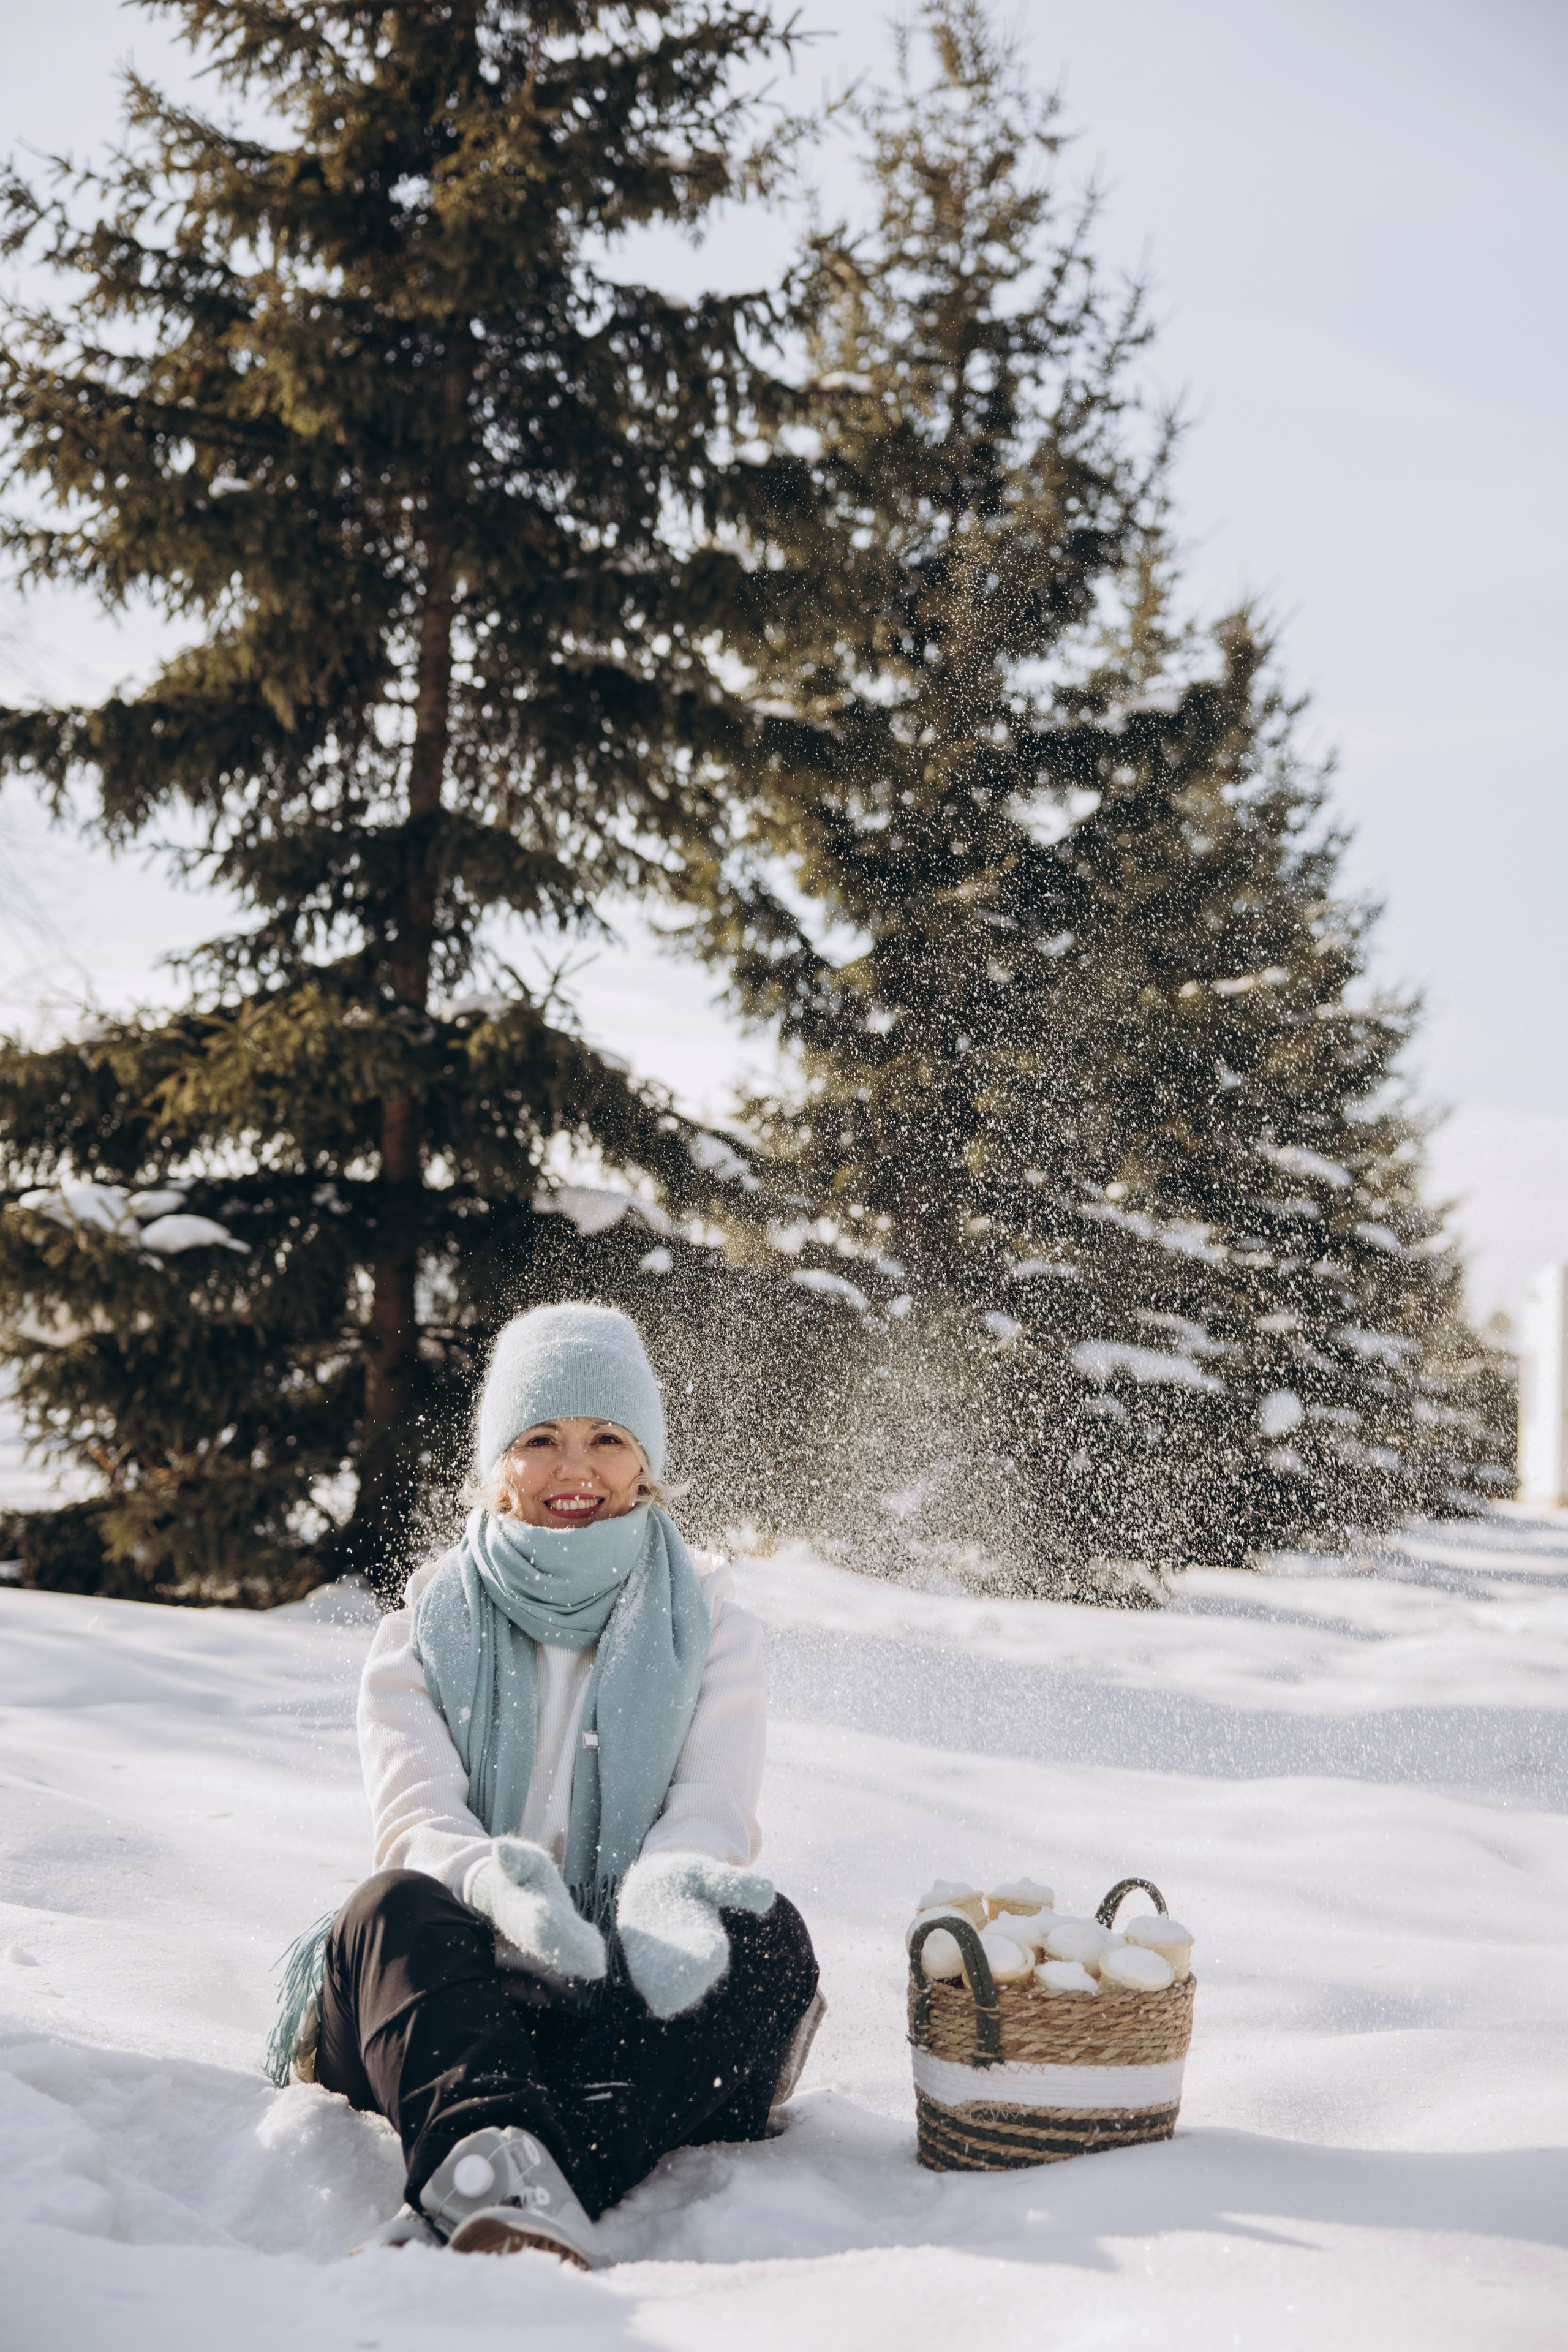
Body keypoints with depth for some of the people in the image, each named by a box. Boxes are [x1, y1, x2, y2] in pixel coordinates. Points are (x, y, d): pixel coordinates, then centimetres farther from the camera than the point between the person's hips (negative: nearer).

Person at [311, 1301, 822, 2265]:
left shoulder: (711, 1627, 13)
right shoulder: (424, 1635, 12)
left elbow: (713, 1817, -4)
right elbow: (418, 1821, -6)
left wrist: (667, 1891, -31)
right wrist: (495, 1880, -33)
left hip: (645, 2012, 0)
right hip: (468, 2007, 0)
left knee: (768, 1937, -30)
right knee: (392, 1908, -30)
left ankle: (460, 2219, -50)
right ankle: (500, 2168, -62)